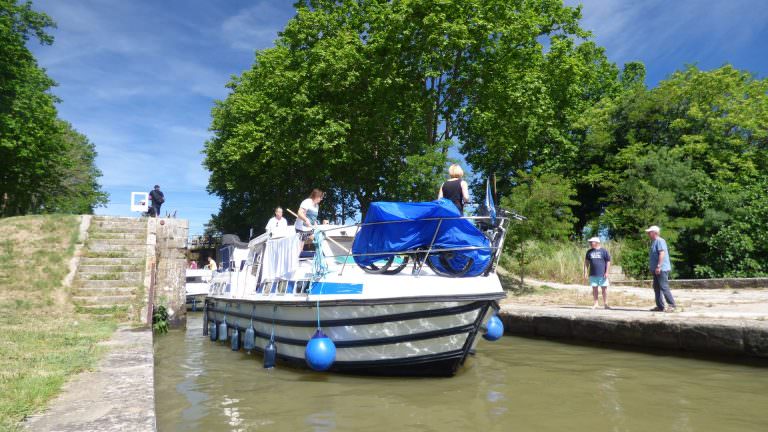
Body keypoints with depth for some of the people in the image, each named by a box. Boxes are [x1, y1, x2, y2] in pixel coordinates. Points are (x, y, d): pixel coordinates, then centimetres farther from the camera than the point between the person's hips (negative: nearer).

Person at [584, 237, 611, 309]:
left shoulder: (604, 251, 0)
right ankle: (596, 304, 13)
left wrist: (607, 272, -7)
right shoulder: (589, 252, 10)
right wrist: (585, 272, 4)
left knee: (604, 288, 0)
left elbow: (608, 262, 0)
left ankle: (605, 304, 8)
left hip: (602, 275, -3)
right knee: (594, 288, 5)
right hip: (593, 275, 3)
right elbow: (586, 262, 12)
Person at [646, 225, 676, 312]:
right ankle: (660, 306, 13)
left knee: (664, 287, -10)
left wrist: (658, 266, -25)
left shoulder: (660, 241, -11)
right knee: (656, 288, 10)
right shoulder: (654, 242, 19)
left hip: (661, 269, -10)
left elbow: (662, 253, -21)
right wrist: (652, 268, 22)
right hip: (656, 270, 10)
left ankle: (672, 305, -5)